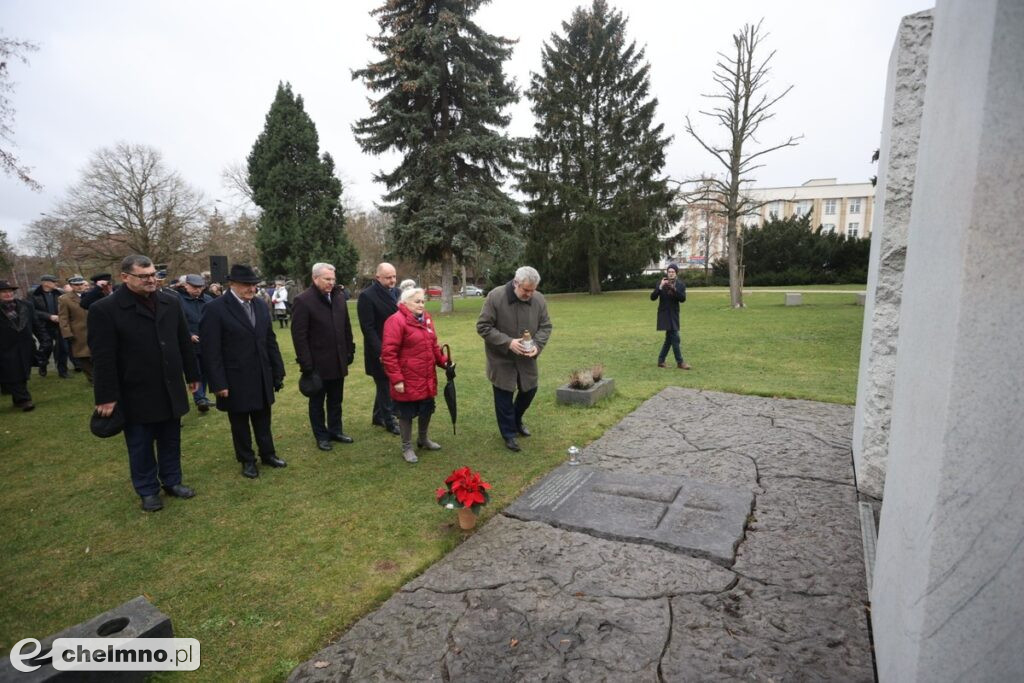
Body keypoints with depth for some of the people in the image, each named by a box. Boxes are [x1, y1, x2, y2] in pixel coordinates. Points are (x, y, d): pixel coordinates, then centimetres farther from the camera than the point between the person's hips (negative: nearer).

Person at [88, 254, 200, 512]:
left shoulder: (171, 302, 2)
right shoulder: (104, 309, -12)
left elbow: (184, 342, 9)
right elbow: (102, 358, -12)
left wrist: (192, 375, 12)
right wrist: (107, 397, -12)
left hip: (170, 389, 4)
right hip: (136, 393, -4)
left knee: (170, 441, 16)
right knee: (140, 445, 13)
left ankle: (172, 481, 33)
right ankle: (148, 490, 29)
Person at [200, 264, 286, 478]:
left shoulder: (260, 306, 4)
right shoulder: (215, 308, -13)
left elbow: (271, 342, 8)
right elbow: (210, 350, -13)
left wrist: (278, 371, 8)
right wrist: (218, 383, -15)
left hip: (262, 377, 4)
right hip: (235, 380, -4)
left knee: (263, 420, 17)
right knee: (240, 423, 13)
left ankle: (268, 454, 33)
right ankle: (247, 460, 29)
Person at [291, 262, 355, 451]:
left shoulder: (339, 297, 5)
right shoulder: (303, 300, -13)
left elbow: (347, 327, 12)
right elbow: (299, 335, -15)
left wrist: (350, 351, 9)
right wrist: (306, 363, -17)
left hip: (338, 360, 5)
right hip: (318, 363, -5)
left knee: (336, 400, 17)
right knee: (317, 402, 11)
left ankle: (335, 430, 31)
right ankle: (321, 436, 24)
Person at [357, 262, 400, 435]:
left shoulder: (397, 293, 7)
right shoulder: (367, 296, -13)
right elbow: (368, 328, -17)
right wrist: (380, 352, -21)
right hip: (380, 352, -6)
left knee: (385, 385, 17)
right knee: (385, 386, 5)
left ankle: (378, 417, 32)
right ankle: (389, 419, 19)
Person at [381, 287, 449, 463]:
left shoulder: (426, 318, 9)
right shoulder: (396, 321, -16)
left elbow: (433, 345, 18)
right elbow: (388, 353, -19)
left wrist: (443, 361, 3)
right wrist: (396, 379, -20)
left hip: (427, 378, 7)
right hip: (407, 380, -7)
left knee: (427, 409, 19)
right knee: (406, 413, 7)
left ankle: (424, 439, 41)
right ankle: (407, 447, 25)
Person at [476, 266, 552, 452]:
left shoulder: (539, 300, -9)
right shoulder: (495, 296, -20)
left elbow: (545, 327, 1)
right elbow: (483, 326, -18)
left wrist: (537, 345, -19)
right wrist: (508, 342, -27)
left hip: (526, 358, 4)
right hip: (501, 359, -4)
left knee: (529, 390, 16)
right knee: (504, 396, 5)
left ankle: (517, 420, 44)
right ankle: (509, 433, 23)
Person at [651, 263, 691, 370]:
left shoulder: (681, 284, 2)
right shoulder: (661, 283, -5)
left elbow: (683, 298, -11)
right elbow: (653, 297, -10)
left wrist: (674, 289, -24)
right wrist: (660, 287, -23)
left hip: (674, 314, 4)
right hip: (665, 314, -4)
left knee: (670, 338, 10)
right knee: (675, 337, -10)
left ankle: (661, 360, 22)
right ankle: (680, 362, -6)